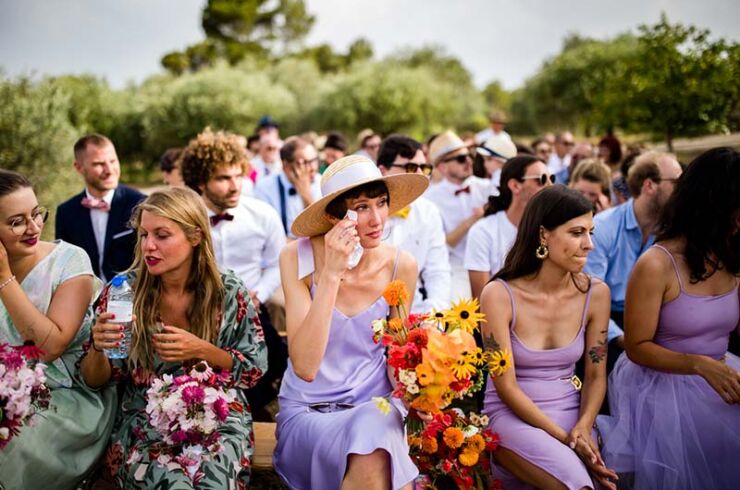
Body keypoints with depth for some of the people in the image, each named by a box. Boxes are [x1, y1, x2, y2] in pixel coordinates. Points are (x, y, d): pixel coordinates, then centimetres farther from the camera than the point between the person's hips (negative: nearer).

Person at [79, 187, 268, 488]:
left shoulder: (230, 294, -3)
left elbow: (255, 370, 4)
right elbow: (94, 380, 4)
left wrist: (202, 350, -13)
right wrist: (98, 348, -19)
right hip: (144, 421, 0)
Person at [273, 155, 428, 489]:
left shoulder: (401, 266, -7)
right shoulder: (298, 257, -14)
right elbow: (305, 367, -23)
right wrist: (331, 274, -27)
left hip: (374, 404, 2)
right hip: (308, 411, -2)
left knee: (375, 460, -30)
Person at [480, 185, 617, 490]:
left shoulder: (596, 293, -2)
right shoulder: (499, 295, -14)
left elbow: (596, 376, 5)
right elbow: (506, 387, -12)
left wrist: (583, 427, -13)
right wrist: (563, 438, -18)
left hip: (572, 413, 5)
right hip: (513, 415, -4)